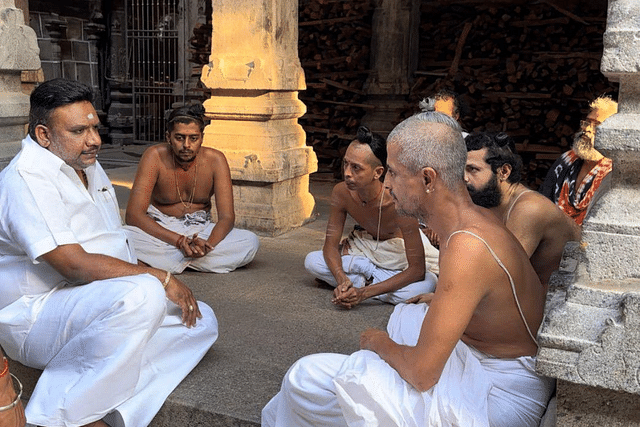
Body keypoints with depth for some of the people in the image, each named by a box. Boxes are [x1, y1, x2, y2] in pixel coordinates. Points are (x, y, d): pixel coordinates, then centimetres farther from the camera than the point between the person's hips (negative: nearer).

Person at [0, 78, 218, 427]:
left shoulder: (89, 166, 15)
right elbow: (75, 264, -25)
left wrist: (157, 282, 4)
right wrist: (162, 279, -21)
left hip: (103, 303, 10)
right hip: (38, 317, -10)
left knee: (201, 320, -4)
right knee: (142, 295, -36)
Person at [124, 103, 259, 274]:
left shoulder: (215, 160, -11)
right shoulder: (155, 157, -16)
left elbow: (226, 217, -12)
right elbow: (133, 215, -21)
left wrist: (208, 244, -35)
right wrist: (179, 240, -33)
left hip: (201, 230, 3)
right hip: (159, 229, -2)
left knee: (251, 242, -24)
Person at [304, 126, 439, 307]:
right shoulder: (341, 193, -23)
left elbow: (417, 270, -33)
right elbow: (330, 244, -12)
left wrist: (365, 292, -40)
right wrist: (341, 280, -35)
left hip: (399, 249, -3)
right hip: (366, 245, 3)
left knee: (424, 285, -36)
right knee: (312, 261, -17)